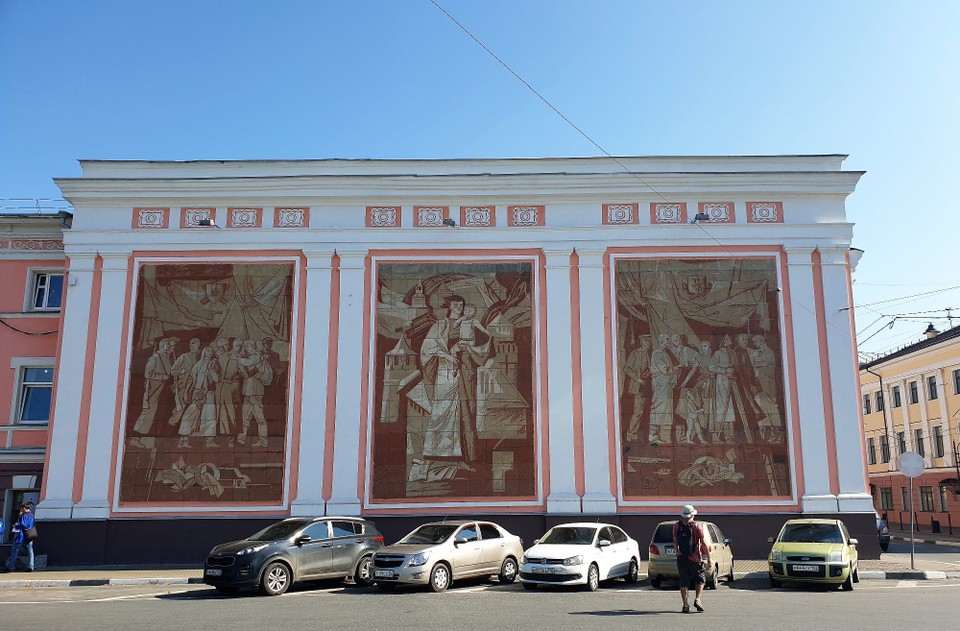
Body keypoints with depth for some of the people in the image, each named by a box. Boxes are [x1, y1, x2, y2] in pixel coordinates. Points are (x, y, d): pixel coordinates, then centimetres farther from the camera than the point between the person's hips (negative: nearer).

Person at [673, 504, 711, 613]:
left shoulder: (676, 526, 4)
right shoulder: (697, 527, -9)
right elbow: (703, 544, -8)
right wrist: (708, 557, 1)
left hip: (681, 558, 3)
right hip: (695, 558, -3)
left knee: (684, 582, 6)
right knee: (700, 579, 13)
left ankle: (685, 605, 4)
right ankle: (697, 599, -1)